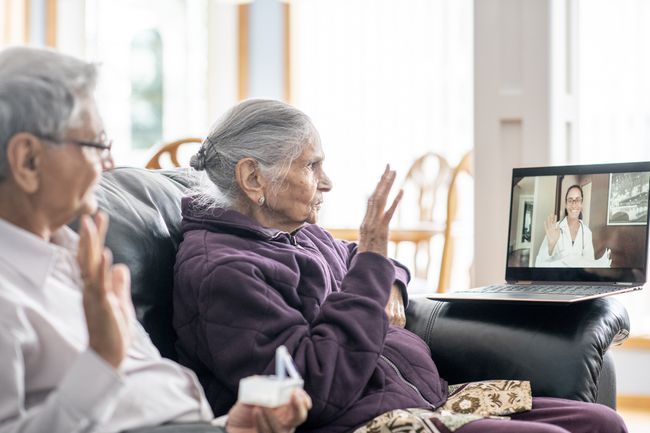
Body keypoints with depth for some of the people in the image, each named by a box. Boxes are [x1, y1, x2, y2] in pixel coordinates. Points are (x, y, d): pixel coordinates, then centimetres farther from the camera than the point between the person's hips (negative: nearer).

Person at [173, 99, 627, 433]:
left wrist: (389, 284, 12)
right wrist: (372, 261, -20)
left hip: (427, 395, 10)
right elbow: (320, 390, -24)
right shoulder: (219, 271, -15)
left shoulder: (303, 234, 15)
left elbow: (350, 263, 38)